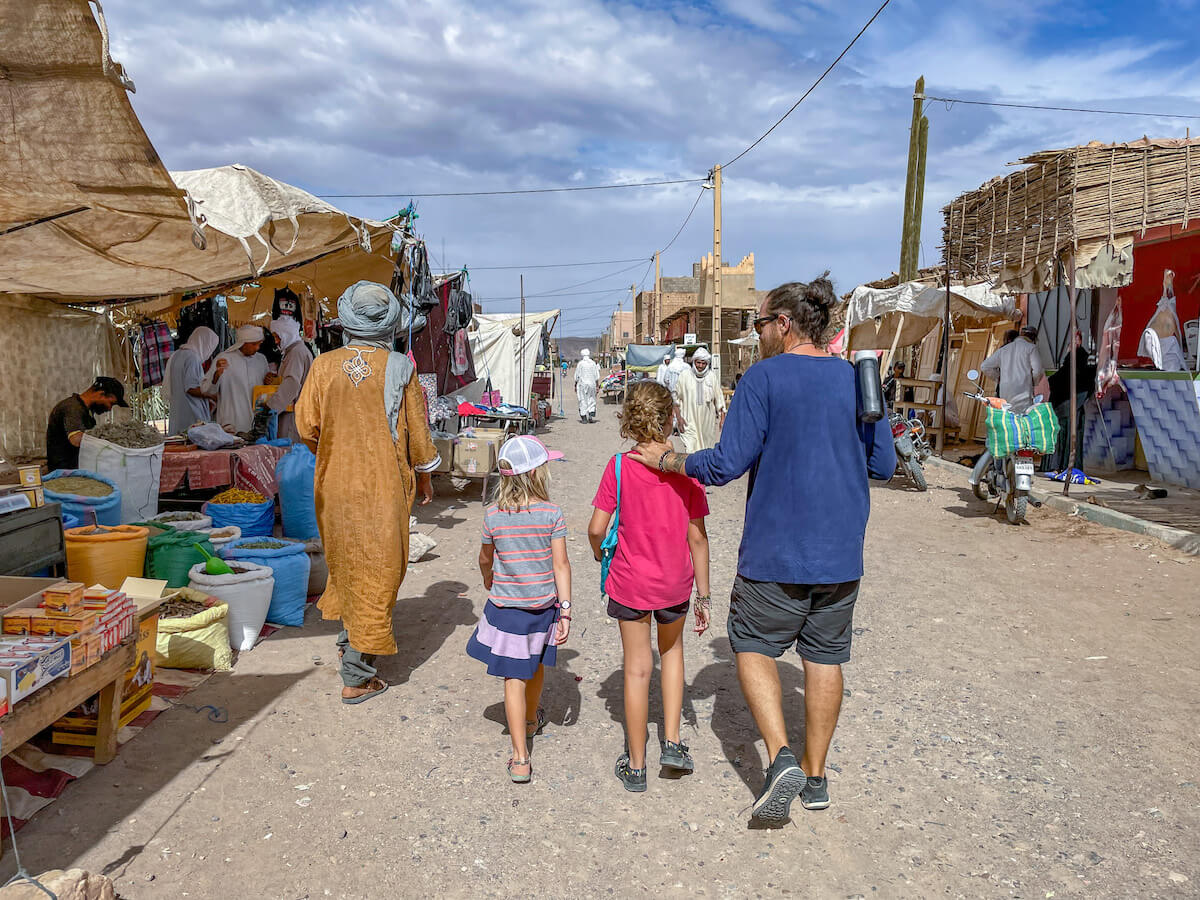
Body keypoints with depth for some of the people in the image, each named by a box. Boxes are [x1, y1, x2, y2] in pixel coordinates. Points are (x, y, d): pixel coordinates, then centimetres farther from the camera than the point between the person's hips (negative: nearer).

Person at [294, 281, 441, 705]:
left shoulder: (323, 365, -3)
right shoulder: (399, 367, -9)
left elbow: (306, 426, -1)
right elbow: (417, 431, -4)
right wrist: (424, 475, 12)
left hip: (334, 484, 3)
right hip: (383, 487, -3)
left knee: (346, 561, 25)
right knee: (377, 573, 5)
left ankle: (348, 636, 37)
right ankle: (357, 677, 10)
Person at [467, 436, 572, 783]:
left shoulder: (493, 514, -8)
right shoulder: (552, 513, -12)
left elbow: (485, 558, 7)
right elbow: (561, 564, -12)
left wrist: (488, 579, 29)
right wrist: (565, 609, -6)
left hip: (505, 607, -1)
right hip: (543, 604, 1)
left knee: (514, 679, 2)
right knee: (535, 665, 24)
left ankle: (520, 758, 1)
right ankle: (531, 719, 50)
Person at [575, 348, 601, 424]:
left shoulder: (580, 364, -5)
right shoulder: (593, 363, 2)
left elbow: (576, 376, -2)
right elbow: (597, 376, 3)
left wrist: (575, 385, 7)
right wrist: (597, 385, 9)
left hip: (582, 384, -2)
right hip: (592, 384, 2)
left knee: (582, 401, 3)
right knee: (591, 400, 10)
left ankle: (584, 418, 1)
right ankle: (591, 415, -6)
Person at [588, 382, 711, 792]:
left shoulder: (619, 466, -12)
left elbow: (596, 529, -12)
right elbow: (697, 538, -7)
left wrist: (602, 556, 11)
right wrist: (703, 595, 1)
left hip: (630, 583, -1)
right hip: (675, 583, 1)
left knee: (637, 669, 10)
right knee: (671, 649, 27)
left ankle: (635, 766, 21)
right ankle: (672, 742, 23)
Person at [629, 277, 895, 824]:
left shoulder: (764, 378, -12)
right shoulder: (860, 379, 4)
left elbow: (727, 464, -16)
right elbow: (883, 465, 10)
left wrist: (666, 460, -2)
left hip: (776, 552, -5)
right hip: (842, 553, 5)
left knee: (754, 645, 13)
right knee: (825, 656, 14)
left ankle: (781, 758, -2)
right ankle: (815, 778, 24)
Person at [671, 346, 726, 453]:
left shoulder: (712, 376, 3)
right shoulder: (685, 375, -2)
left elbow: (719, 398, 8)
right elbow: (675, 397, 2)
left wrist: (722, 417, 5)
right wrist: (679, 417, -3)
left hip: (707, 422, 2)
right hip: (689, 421, -2)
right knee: (690, 449, -12)